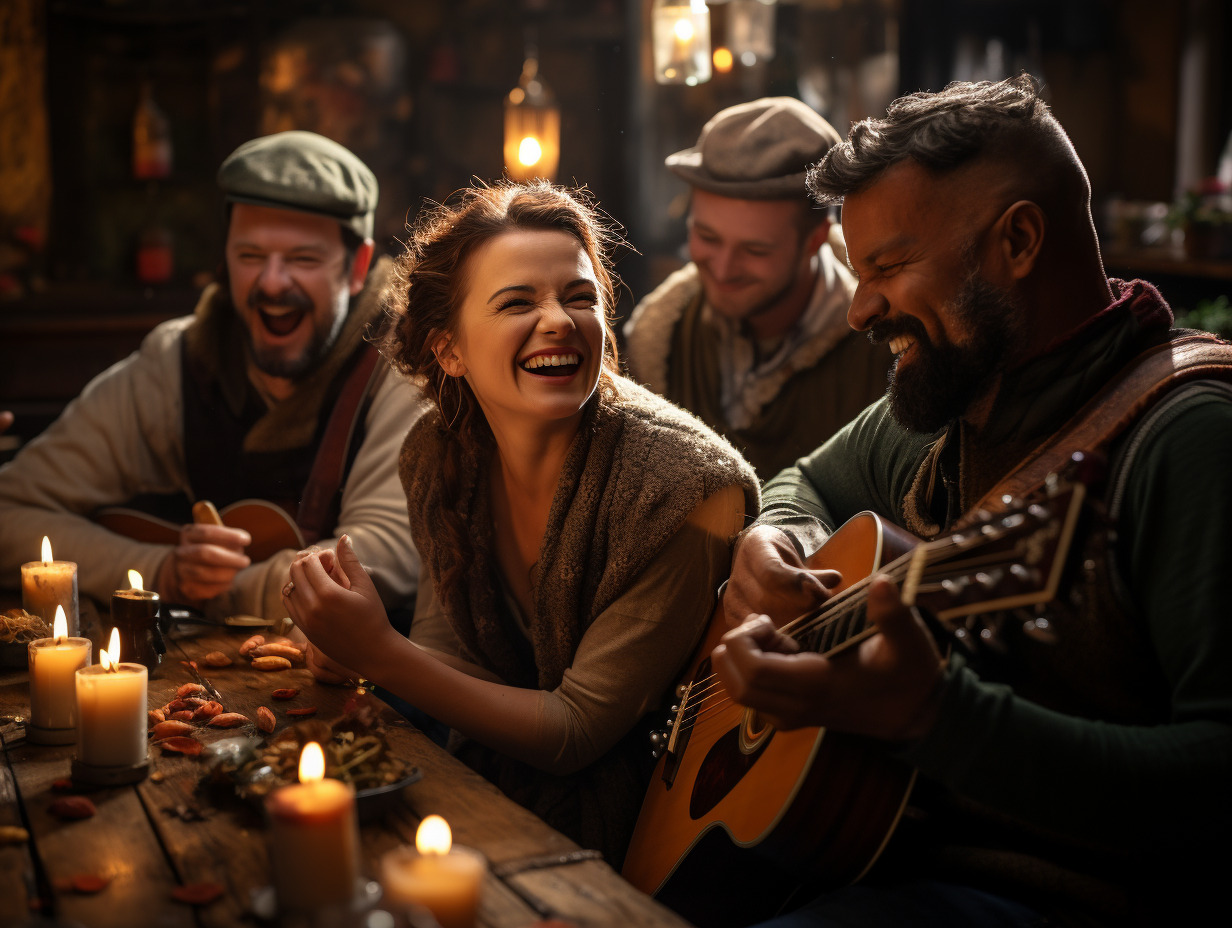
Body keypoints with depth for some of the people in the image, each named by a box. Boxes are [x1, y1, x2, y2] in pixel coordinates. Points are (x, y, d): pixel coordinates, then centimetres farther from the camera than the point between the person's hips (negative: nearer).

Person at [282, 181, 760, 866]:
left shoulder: (689, 490, -24)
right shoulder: (438, 458, -6)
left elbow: (579, 729, -20)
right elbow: (449, 647, 4)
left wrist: (381, 654, -27)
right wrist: (346, 647, -17)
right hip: (487, 795, 5)